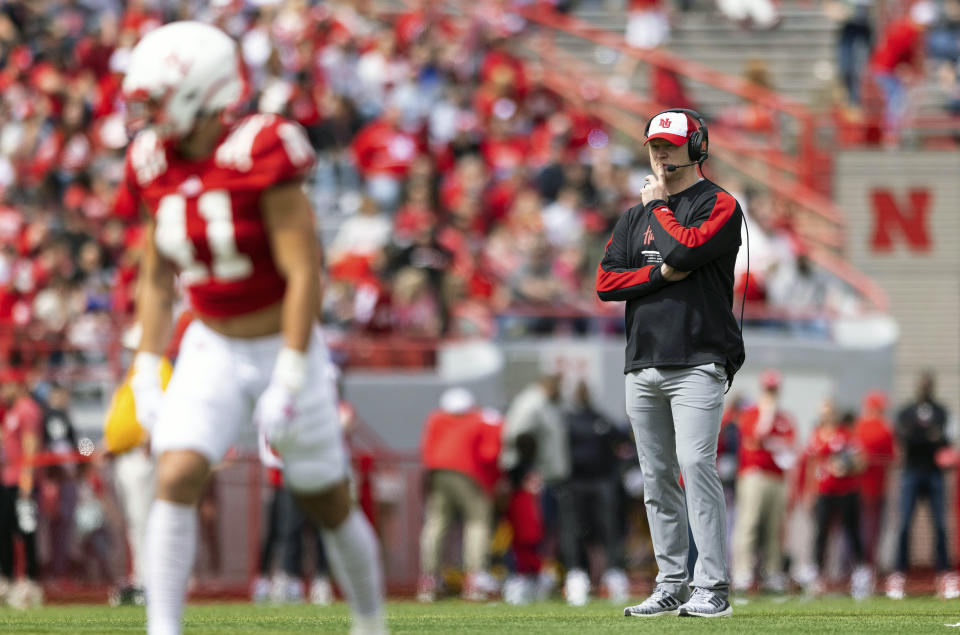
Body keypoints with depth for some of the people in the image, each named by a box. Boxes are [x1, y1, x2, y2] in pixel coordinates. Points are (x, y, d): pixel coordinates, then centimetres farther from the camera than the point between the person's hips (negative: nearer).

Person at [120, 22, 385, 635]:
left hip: (284, 348, -4)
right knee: (176, 479, -18)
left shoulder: (261, 155, -22)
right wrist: (148, 376, 5)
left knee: (329, 505, 11)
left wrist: (288, 384, -23)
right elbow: (156, 280, 10)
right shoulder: (159, 167, -2)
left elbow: (304, 275, -21)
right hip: (211, 351, 4)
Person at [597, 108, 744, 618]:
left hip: (697, 360, -7)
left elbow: (683, 249, -18)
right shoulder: (636, 215, 19)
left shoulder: (719, 205, 1)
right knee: (656, 477, 6)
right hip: (643, 364, 7)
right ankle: (671, 586, 10)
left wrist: (657, 205, -1)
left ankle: (712, 589, -18)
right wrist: (662, 274, -7)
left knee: (696, 464, -16)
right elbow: (605, 282, 8)